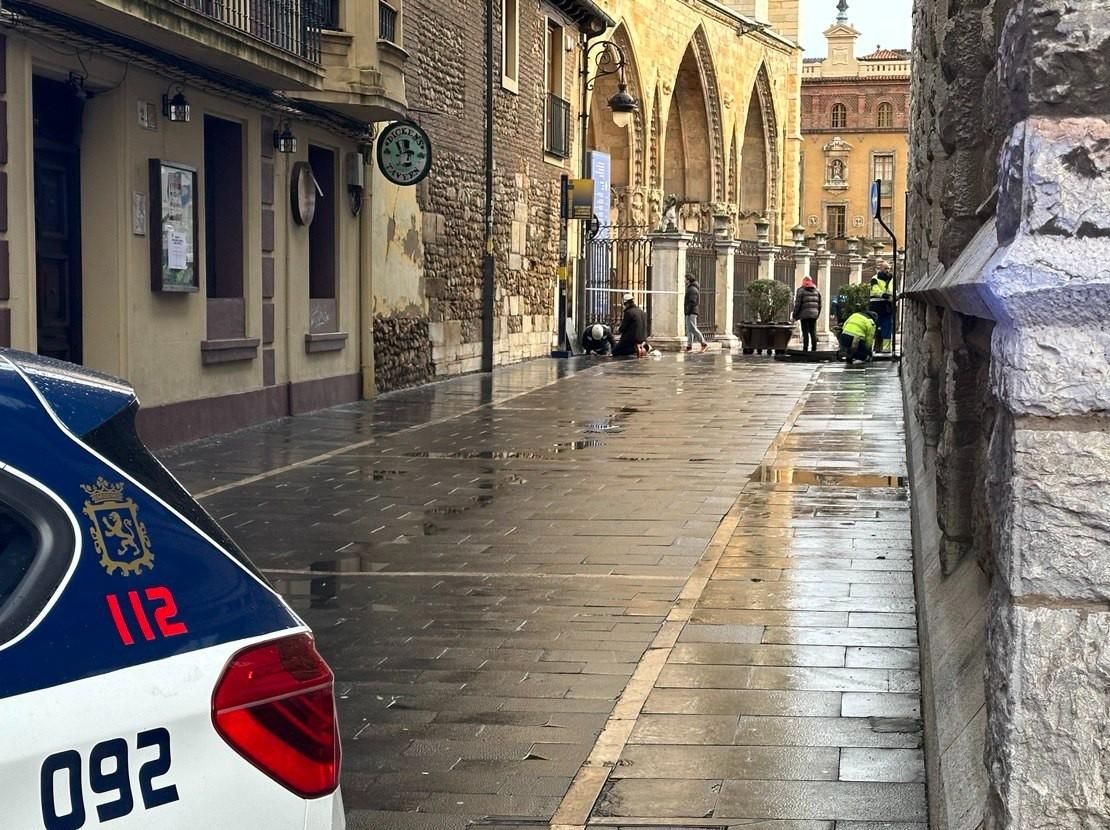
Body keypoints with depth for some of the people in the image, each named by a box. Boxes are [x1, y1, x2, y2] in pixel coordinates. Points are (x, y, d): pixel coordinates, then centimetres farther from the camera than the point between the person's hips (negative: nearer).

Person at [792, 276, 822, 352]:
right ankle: (814, 348, 10)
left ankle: (805, 349, -7)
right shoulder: (816, 291, 13)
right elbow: (819, 304, 15)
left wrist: (795, 315, 0)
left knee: (805, 332, -4)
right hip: (814, 314, 5)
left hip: (804, 314, -5)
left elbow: (797, 304, -7)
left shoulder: (801, 290, -3)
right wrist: (817, 314, 22)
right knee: (813, 332, 9)